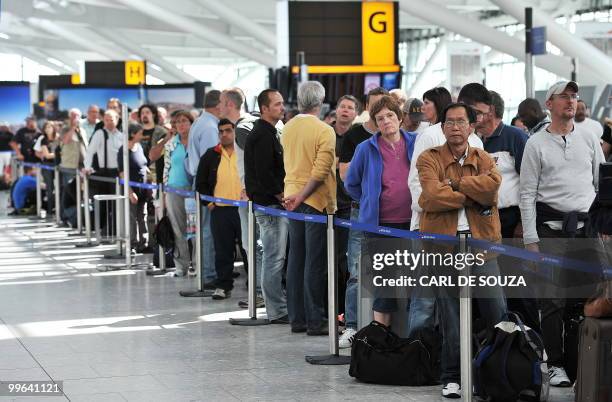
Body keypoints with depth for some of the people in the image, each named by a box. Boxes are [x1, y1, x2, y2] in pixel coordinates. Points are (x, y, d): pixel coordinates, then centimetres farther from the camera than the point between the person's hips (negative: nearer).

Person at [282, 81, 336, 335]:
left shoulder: (288, 128, 5)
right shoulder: (324, 131, -14)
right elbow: (321, 171, -20)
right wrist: (301, 196, -16)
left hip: (293, 198, 6)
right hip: (316, 201, -6)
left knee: (296, 259, 11)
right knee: (315, 263, -3)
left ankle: (297, 319, 15)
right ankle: (315, 321, -1)